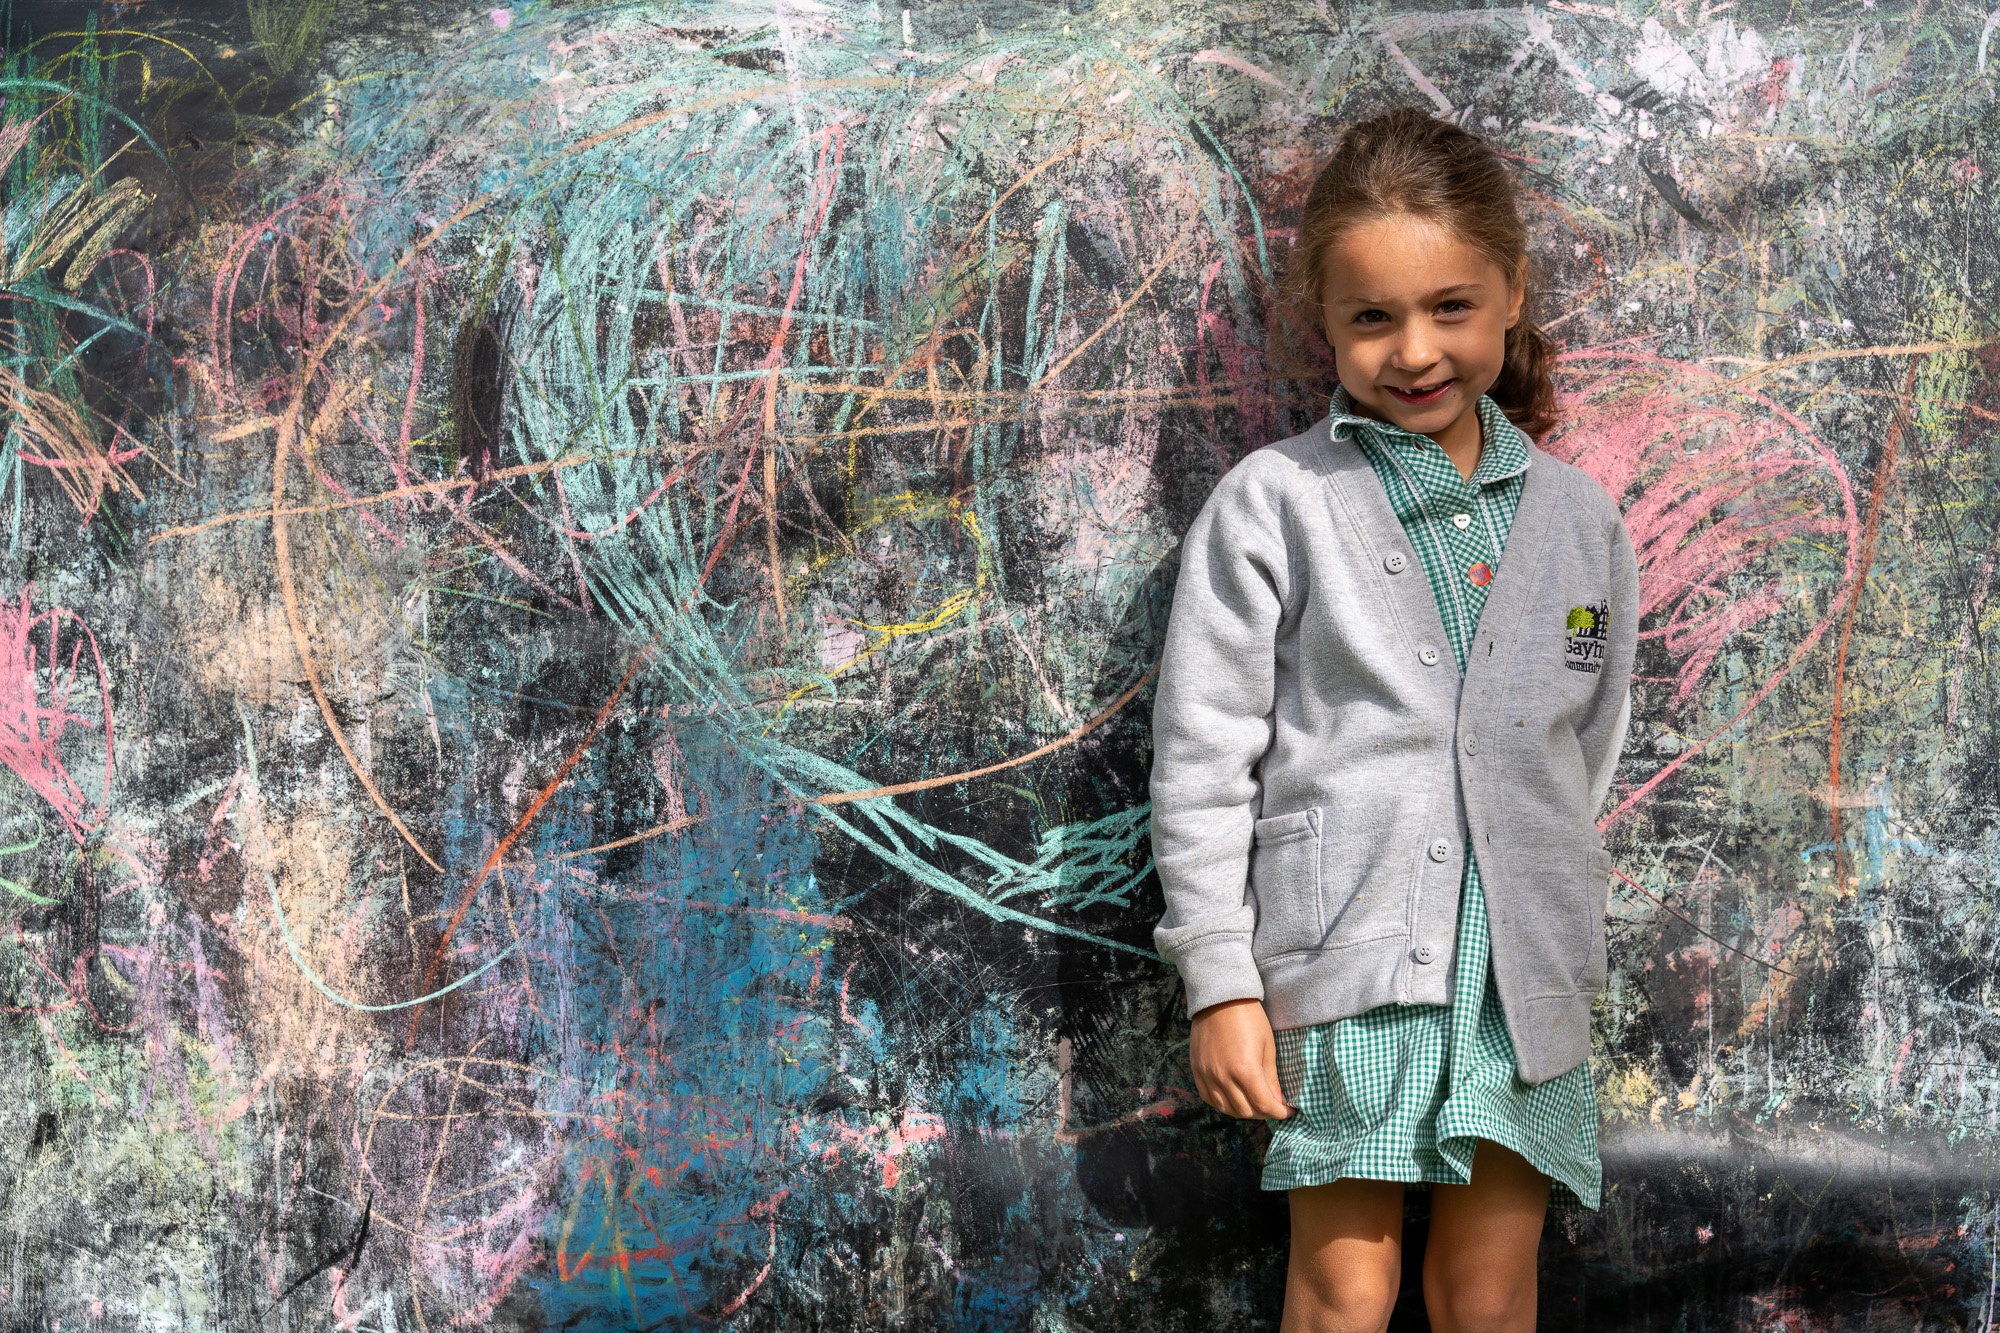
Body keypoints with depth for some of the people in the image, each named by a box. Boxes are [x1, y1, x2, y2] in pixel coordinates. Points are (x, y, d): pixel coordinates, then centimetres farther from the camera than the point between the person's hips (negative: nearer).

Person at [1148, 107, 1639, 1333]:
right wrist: (1221, 984, -7)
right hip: (1343, 958, -3)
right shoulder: (1273, 505, -3)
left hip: (1524, 970, 4)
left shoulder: (1577, 518, 9)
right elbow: (1204, 756, -3)